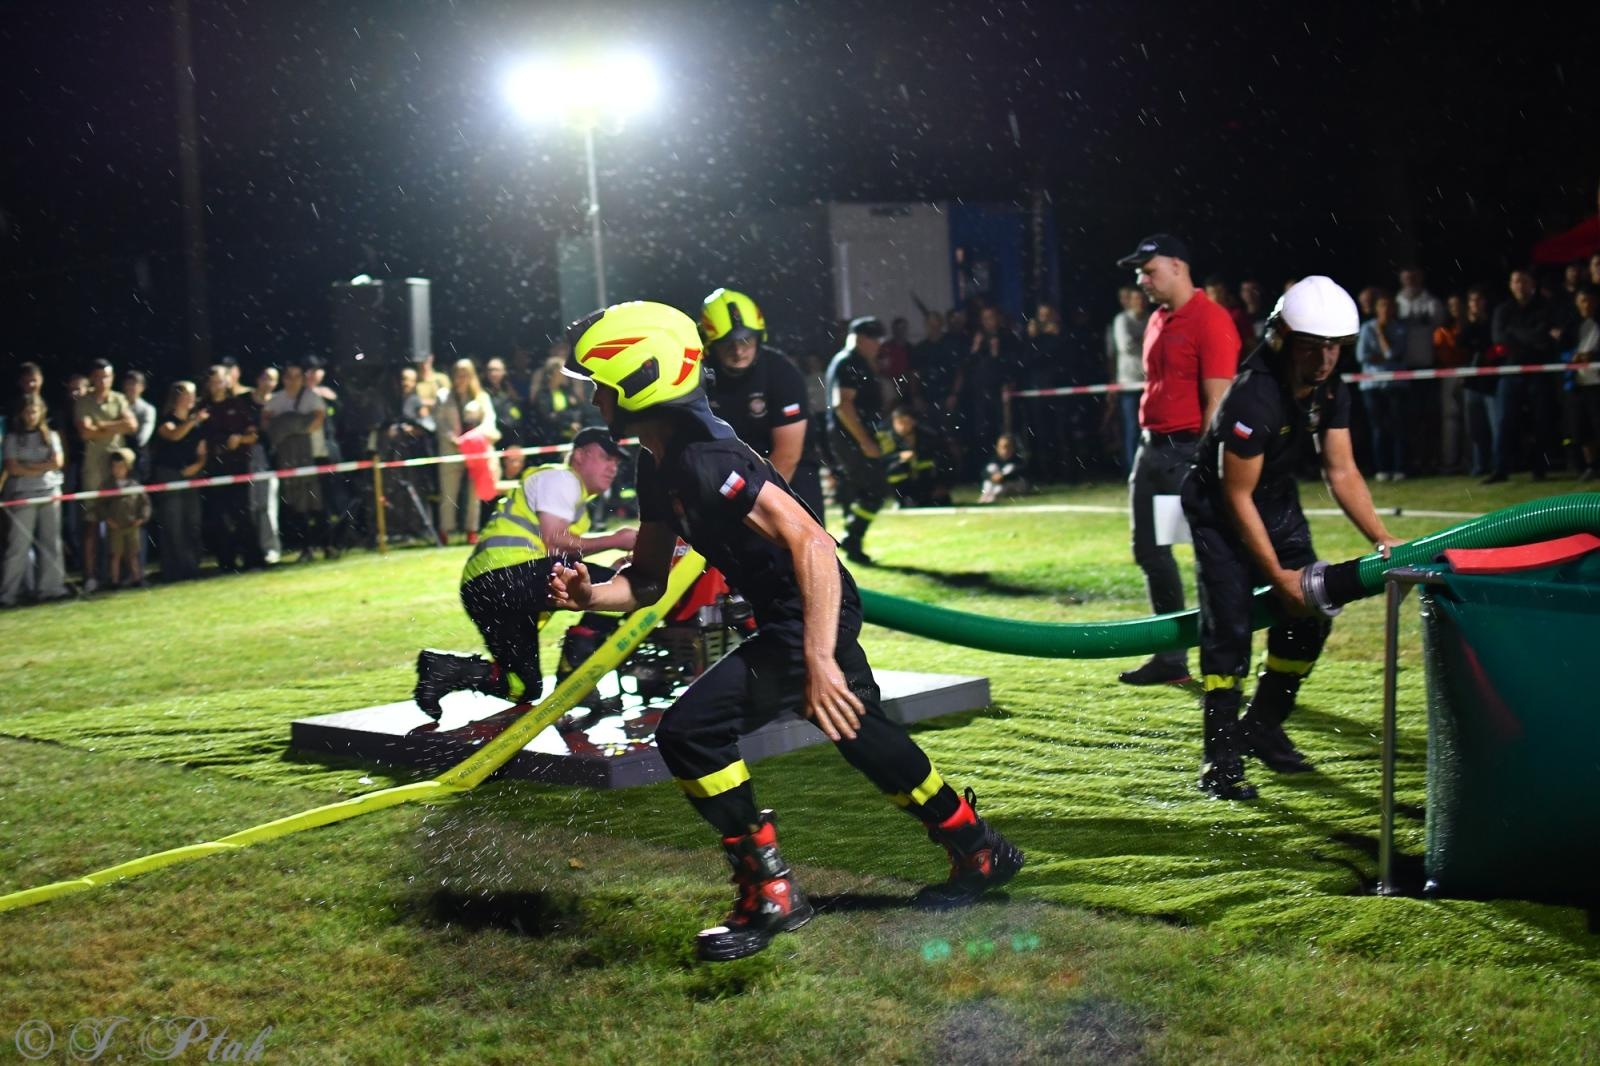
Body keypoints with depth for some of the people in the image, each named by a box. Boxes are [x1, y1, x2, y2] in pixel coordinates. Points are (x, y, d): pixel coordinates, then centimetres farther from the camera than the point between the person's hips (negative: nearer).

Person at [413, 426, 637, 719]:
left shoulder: (576, 495, 31)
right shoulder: (560, 478, 1)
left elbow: (562, 553, 21)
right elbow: (553, 542, -12)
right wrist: (614, 540, -6)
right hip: (509, 573, -10)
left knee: (525, 687, 13)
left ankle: (443, 667, 1)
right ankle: (574, 673, -16)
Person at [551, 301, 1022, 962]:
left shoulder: (704, 460, -24)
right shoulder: (659, 467, 7)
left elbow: (811, 542, -30)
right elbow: (650, 578, 13)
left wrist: (818, 660, -36)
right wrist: (592, 595, -8)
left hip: (808, 617, -11)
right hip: (789, 616, 11)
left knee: (690, 731, -16)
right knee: (858, 733, 25)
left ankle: (770, 896, -3)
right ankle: (979, 851, 43)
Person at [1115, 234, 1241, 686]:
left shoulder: (1210, 320, -12)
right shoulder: (1158, 321, 15)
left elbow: (1217, 401, -17)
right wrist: (1148, 447, 19)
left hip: (1188, 450, -10)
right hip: (1151, 446, 10)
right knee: (1150, 552, 13)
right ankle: (1171, 658, 23)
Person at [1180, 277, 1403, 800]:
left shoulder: (1330, 391, -9)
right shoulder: (1253, 399, -32)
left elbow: (1342, 472, -2)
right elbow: (1236, 498, -26)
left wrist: (1382, 538, -14)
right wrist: (1277, 573, -21)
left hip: (1278, 501, 8)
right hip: (1219, 509, -7)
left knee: (1310, 615, 2)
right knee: (1229, 628, -14)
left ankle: (1262, 727, 20)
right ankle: (1221, 761, -8)